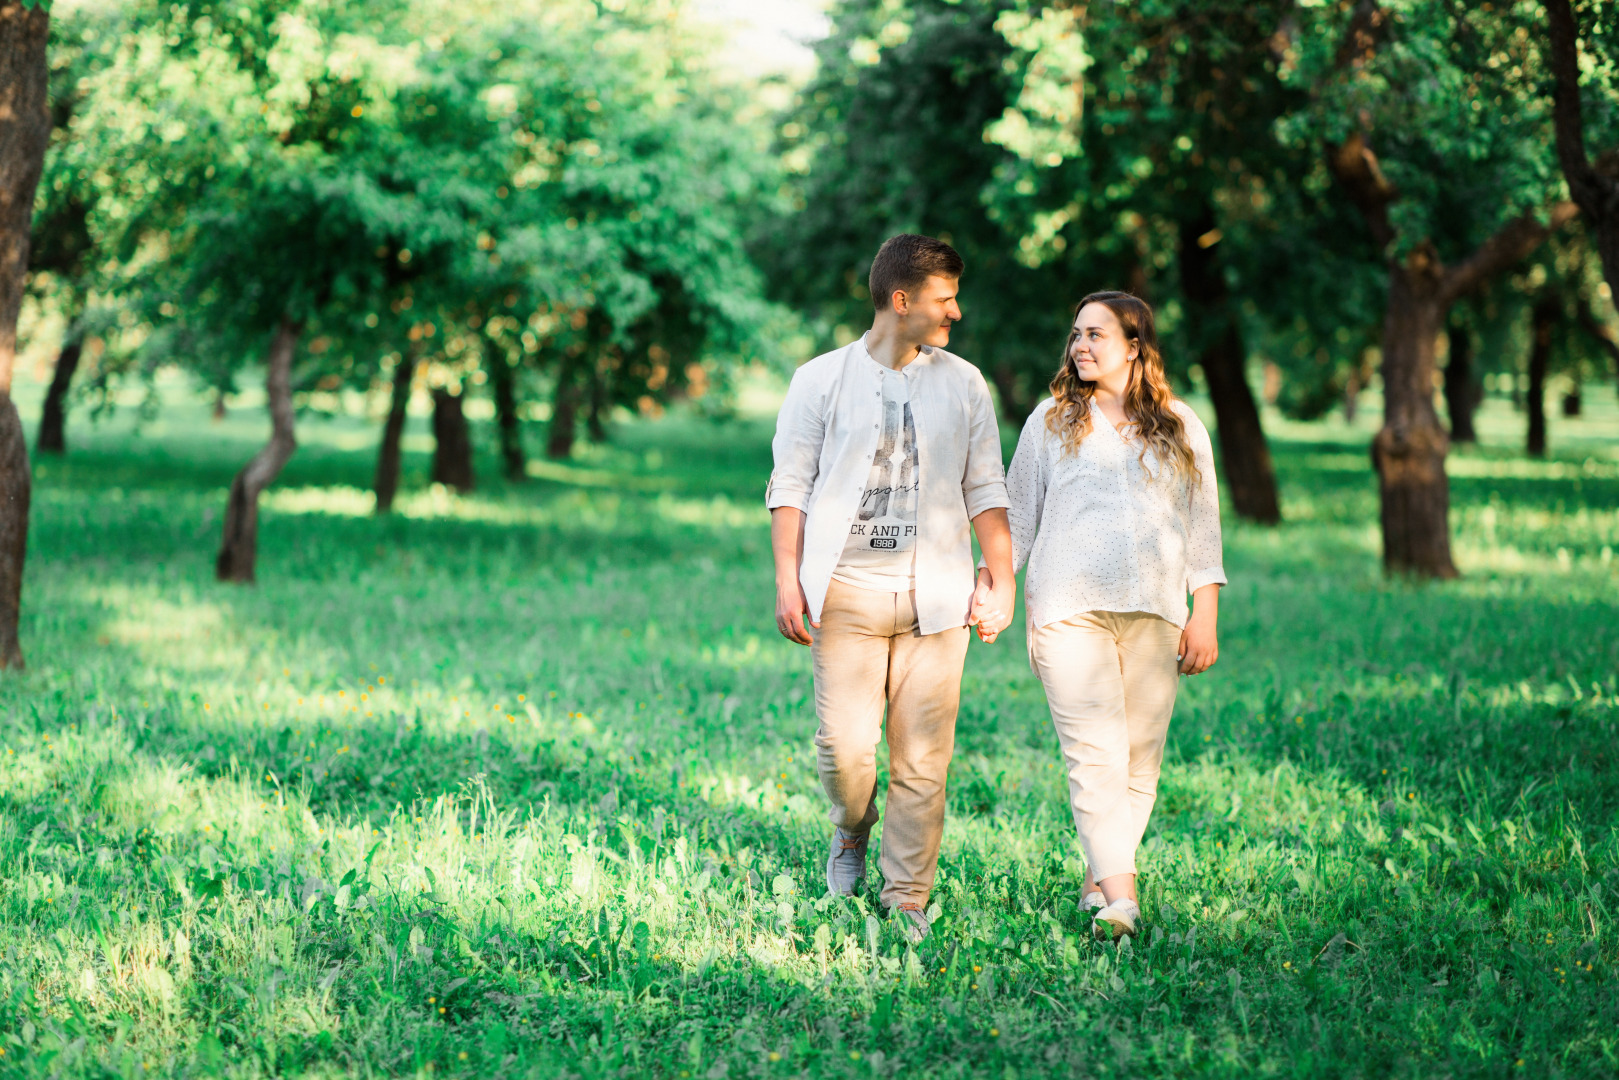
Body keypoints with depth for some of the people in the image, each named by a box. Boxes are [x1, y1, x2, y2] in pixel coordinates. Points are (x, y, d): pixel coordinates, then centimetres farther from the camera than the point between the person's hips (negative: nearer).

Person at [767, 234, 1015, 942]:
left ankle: (908, 901, 8)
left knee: (922, 758, -1)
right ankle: (852, 831, 23)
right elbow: (790, 486, 4)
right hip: (847, 593, -2)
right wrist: (788, 582, -4)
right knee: (844, 745, -9)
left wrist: (1002, 576, 7)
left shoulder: (963, 385, 13)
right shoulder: (822, 380, 5)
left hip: (935, 595, 2)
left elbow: (985, 488, 15)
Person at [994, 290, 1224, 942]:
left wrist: (1205, 616, 6)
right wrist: (989, 587, 3)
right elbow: (1016, 514, 14)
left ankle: (1097, 882, 14)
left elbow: (1202, 524, 13)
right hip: (1070, 610, -2)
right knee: (1095, 755, -13)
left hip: (1154, 615, 2)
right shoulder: (1052, 421, 11)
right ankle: (1121, 899, -20)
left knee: (1140, 760, 0)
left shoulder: (1180, 429, 13)